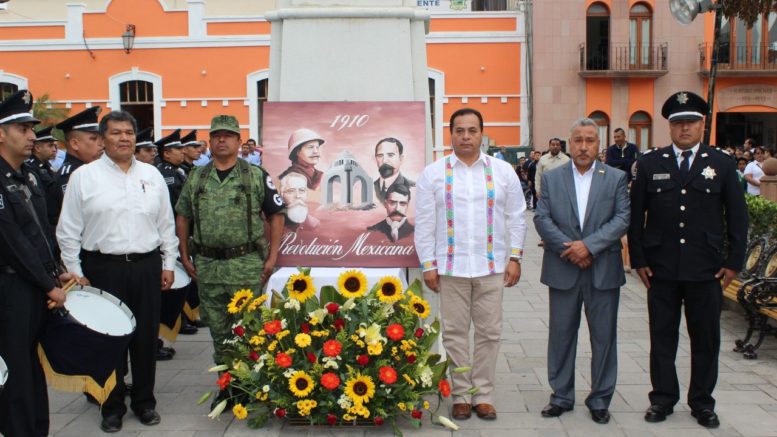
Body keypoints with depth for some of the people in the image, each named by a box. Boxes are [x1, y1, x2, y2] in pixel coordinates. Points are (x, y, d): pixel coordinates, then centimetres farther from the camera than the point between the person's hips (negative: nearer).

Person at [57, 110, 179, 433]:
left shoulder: (152, 175, 8)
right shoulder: (84, 176, -1)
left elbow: (166, 224, 11)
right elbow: (68, 230, 0)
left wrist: (168, 264, 7)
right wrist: (75, 272, -2)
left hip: (147, 266, 2)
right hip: (103, 267, -2)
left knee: (146, 336, 9)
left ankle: (144, 400, 25)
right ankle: (113, 406, 22)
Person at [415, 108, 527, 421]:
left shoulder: (503, 171, 4)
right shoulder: (433, 173, 0)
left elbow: (516, 218, 6)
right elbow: (424, 223, 0)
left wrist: (514, 258, 0)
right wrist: (428, 265, -4)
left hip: (492, 266, 1)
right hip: (451, 266, -1)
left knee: (489, 332, 7)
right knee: (454, 332, 6)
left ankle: (484, 394, 19)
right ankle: (461, 395, 19)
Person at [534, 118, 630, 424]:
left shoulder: (617, 178, 3)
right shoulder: (551, 178, 4)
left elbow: (623, 218, -6)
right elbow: (541, 218, -2)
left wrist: (589, 245, -17)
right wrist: (569, 249, -14)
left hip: (603, 270, 0)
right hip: (563, 269, 1)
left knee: (604, 336, 7)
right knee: (561, 335, 9)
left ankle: (600, 400, 21)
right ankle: (561, 396, 22)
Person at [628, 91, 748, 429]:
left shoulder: (722, 164, 4)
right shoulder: (649, 164, 4)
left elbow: (737, 217, 5)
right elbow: (636, 216, 4)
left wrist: (734, 262, 0)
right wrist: (638, 259, -1)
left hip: (706, 270, 0)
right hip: (661, 269, 0)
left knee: (706, 339, 9)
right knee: (662, 337, 8)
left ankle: (702, 402, 23)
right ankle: (663, 398, 21)